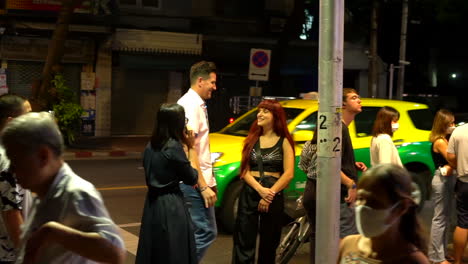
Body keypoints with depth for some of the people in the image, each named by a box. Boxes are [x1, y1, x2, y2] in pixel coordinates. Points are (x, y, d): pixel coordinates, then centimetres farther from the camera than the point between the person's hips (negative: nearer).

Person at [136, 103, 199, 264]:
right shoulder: (174, 147, -17)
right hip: (171, 206, -8)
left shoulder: (151, 146, 5)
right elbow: (191, 178, -8)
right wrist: (191, 148, 0)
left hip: (153, 202, 8)